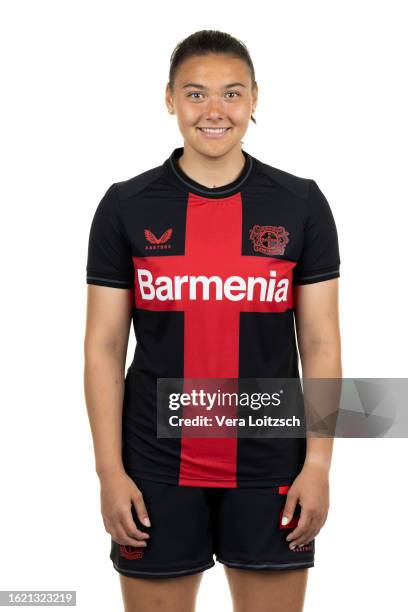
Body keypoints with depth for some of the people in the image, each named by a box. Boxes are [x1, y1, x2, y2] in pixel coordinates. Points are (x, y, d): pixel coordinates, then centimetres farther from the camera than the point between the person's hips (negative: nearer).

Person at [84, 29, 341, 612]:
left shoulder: (300, 203, 1)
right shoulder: (127, 206, 0)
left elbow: (321, 343, 1)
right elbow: (104, 347, 0)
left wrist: (318, 464, -4)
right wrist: (109, 471, -5)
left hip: (269, 465, 0)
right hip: (157, 468, 0)